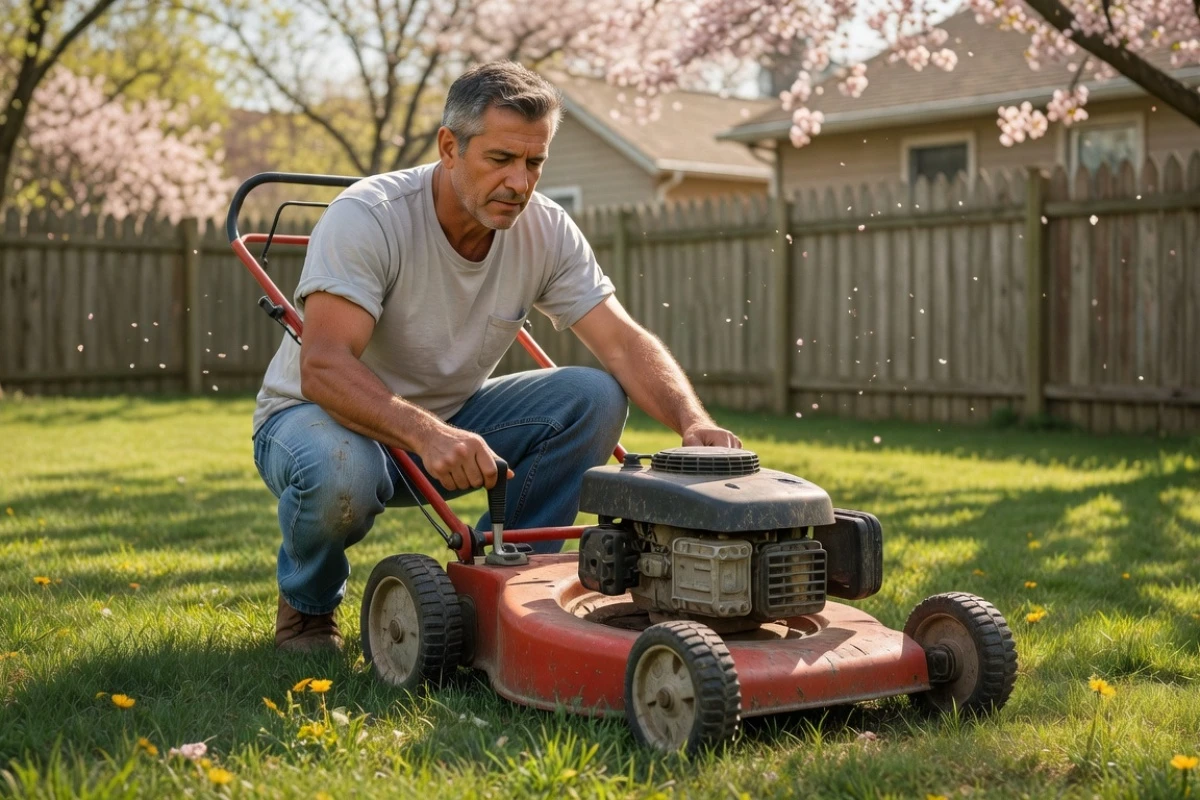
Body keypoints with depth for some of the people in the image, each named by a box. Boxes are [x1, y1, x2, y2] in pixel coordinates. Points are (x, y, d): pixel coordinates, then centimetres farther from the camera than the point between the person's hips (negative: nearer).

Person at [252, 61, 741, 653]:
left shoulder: (545, 232, -10)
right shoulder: (368, 217, -27)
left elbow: (624, 343, -16)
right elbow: (323, 368, -38)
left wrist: (694, 421, -36)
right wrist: (426, 434, -54)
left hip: (451, 420, 5)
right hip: (319, 412, -4)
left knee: (594, 398, -17)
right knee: (339, 472, -40)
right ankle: (307, 605, -4)